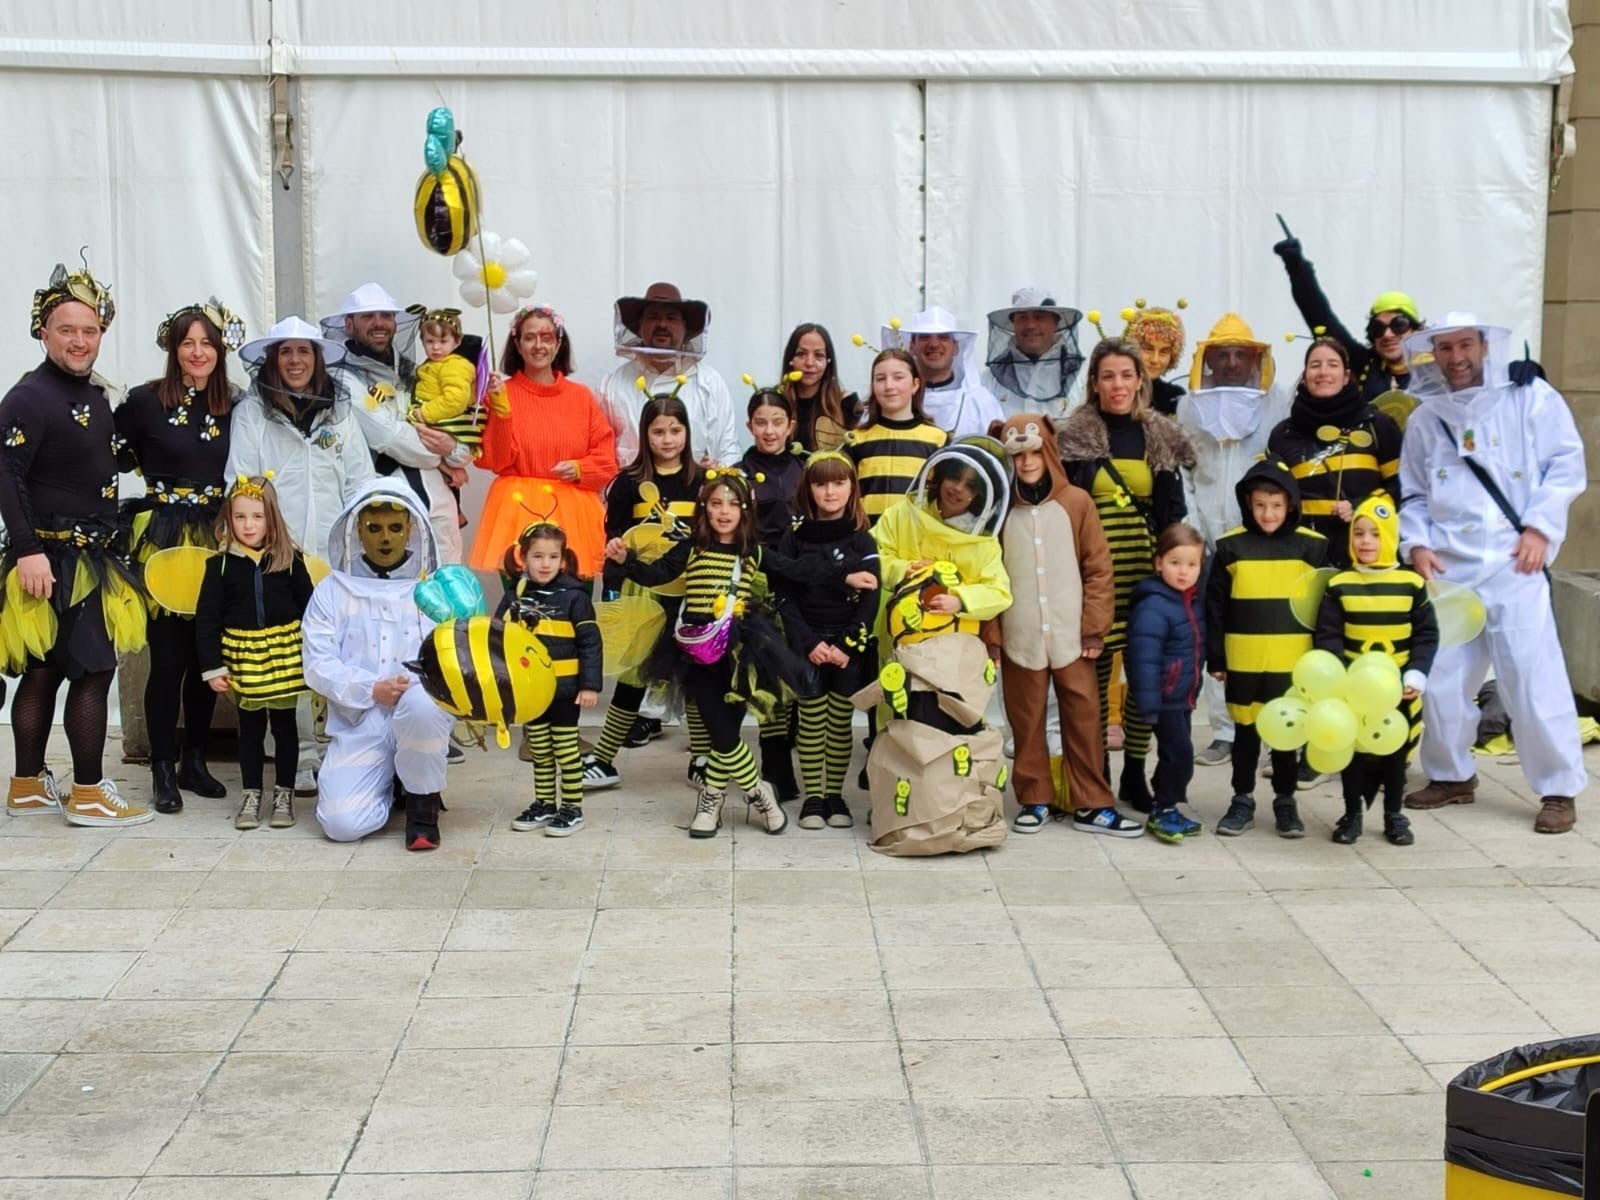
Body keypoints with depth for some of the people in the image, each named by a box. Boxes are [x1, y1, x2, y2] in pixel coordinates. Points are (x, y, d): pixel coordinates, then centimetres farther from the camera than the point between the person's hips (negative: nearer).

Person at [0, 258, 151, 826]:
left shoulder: (98, 396, 14)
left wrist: (116, 541, 21)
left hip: (92, 558, 9)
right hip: (53, 560, -9)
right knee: (94, 670, -8)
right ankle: (89, 795, -2)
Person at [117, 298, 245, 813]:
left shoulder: (234, 407, 8)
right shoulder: (145, 400, -3)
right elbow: (115, 457, 2)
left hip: (216, 538, 4)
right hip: (164, 537, -4)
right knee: (168, 657, -3)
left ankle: (195, 761, 21)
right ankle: (163, 769, 7)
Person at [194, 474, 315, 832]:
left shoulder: (290, 560, -3)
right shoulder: (220, 565, -4)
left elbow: (309, 611, 1)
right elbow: (206, 618, -3)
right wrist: (211, 667, -7)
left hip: (285, 654, 0)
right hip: (243, 657, 0)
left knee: (284, 725, 8)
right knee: (250, 727, 9)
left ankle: (284, 793, 19)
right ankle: (251, 795, 19)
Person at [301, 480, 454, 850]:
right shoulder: (333, 590, 9)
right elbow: (318, 662, 0)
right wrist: (370, 689, -16)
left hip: (422, 709, -1)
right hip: (359, 724, 1)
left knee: (421, 705, -39)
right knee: (342, 823, -20)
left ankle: (422, 800, -9)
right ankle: (388, 782, 18)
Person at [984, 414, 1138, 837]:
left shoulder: (1077, 502, 1)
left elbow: (1098, 568, 2)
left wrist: (1095, 627, -3)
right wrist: (990, 635, -3)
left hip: (1072, 636, 0)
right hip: (1019, 638, 0)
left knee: (1084, 720, 3)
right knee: (1026, 722, 7)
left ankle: (1091, 805, 11)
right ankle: (1035, 800, 19)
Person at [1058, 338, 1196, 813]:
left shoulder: (1161, 437, 10)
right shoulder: (1074, 437, 0)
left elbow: (1173, 512, 11)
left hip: (1147, 568, 3)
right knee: (1096, 667, -3)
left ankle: (1135, 774, 16)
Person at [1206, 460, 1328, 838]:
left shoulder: (1313, 546, 0)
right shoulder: (1231, 546, -1)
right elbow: (1215, 606, 3)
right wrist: (1215, 658, 1)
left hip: (1293, 662, 0)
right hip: (1243, 661, 0)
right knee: (1245, 731, 10)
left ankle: (1286, 801, 22)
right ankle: (1242, 800, 21)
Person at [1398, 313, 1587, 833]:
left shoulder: (1530, 397, 2)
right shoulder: (1425, 420, 14)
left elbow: (1567, 464, -1)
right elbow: (1413, 495, 16)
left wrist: (1540, 526, -11)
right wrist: (1417, 545, 0)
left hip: (1514, 565, -4)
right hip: (1447, 569, 4)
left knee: (1534, 678, -6)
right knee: (1440, 677, 7)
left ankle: (1559, 789, 4)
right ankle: (1451, 775, 26)